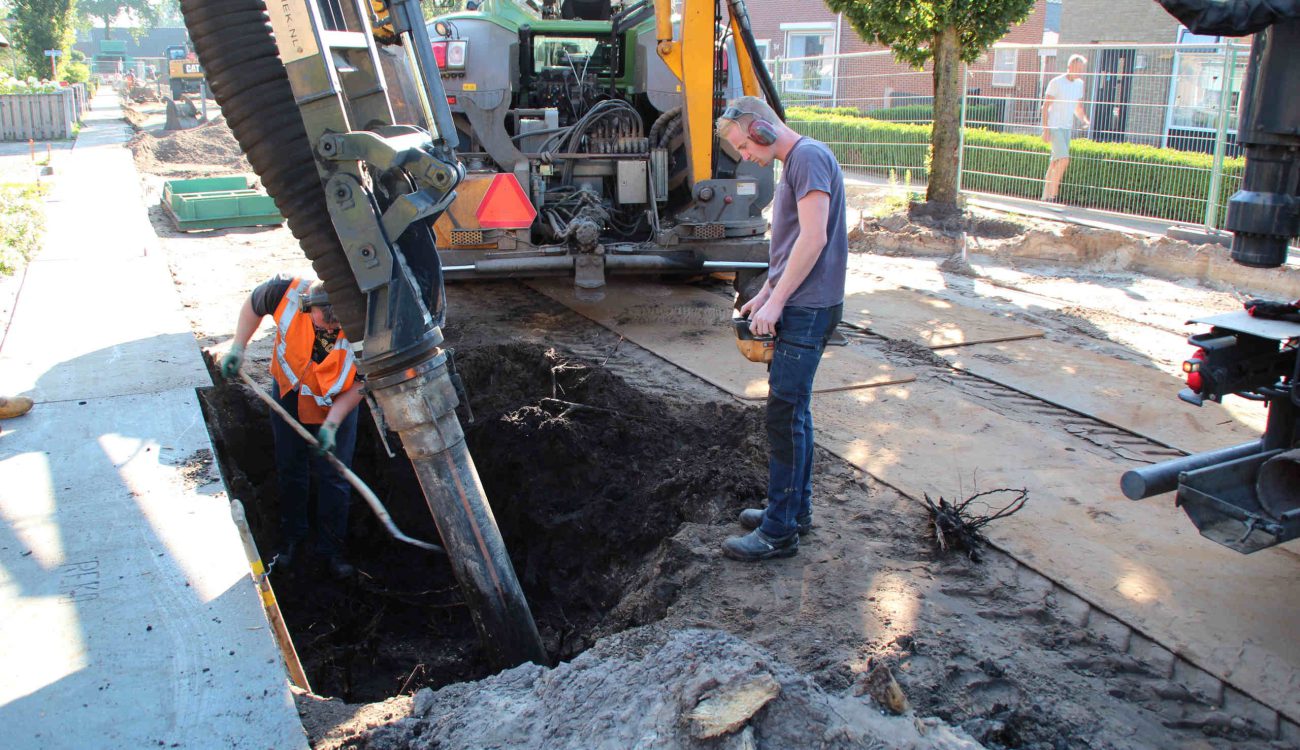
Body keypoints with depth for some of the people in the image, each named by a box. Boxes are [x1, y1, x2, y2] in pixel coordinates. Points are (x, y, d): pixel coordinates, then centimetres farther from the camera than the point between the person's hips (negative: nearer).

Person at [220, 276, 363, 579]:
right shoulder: (287, 293, -31)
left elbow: (359, 383, -18)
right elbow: (252, 304, -5)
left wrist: (332, 423, -24)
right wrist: (237, 348, -12)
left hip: (337, 403, -2)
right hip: (290, 393, 2)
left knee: (334, 476, 1)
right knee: (290, 469, 14)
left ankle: (331, 548, 18)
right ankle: (291, 537, 35)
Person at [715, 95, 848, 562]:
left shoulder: (809, 156, -13)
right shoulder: (793, 164, 18)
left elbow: (814, 237, -22)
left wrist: (775, 301, -19)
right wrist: (764, 295, 16)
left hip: (808, 310, -10)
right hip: (797, 308, 10)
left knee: (784, 415, -7)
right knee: (794, 412, 16)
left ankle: (780, 531, 1)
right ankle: (795, 508, 28)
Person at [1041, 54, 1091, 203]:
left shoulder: (1079, 84, 13)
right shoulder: (1056, 82, -8)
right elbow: (1045, 107, -9)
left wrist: (1085, 120, 6)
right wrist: (1045, 129, -15)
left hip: (1067, 128, 7)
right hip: (1054, 127, -7)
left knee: (1055, 162, 7)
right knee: (1064, 159, -18)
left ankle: (1046, 196, 11)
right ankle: (1052, 195, -14)